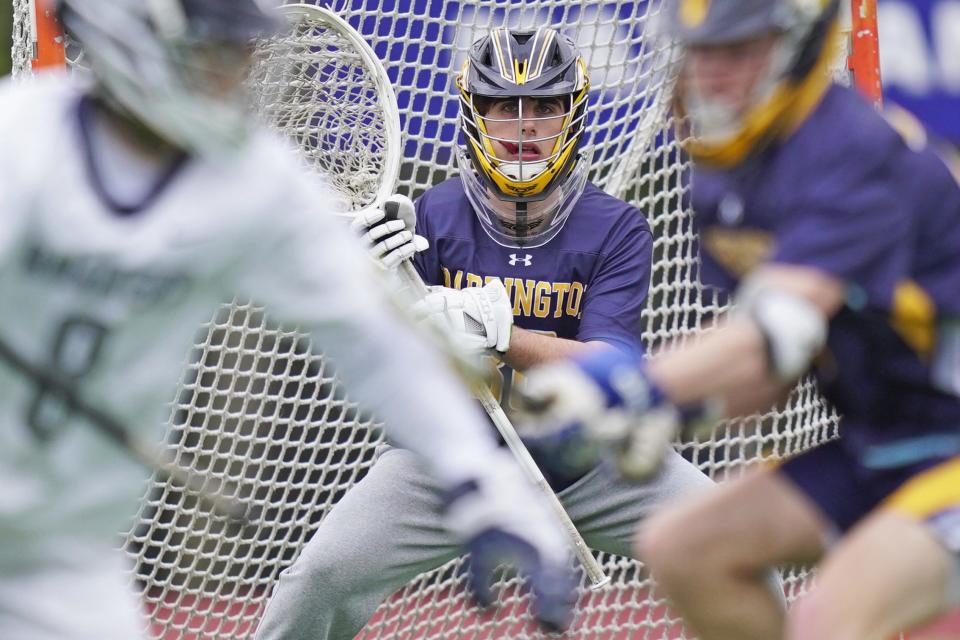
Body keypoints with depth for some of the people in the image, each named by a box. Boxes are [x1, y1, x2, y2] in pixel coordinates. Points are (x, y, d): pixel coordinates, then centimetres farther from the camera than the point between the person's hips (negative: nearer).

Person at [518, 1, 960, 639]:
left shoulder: (856, 152, -22)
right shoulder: (725, 178, 6)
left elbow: (781, 331, -34)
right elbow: (776, 366, 9)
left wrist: (642, 385, -47)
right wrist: (677, 409, -10)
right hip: (880, 444, 9)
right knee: (681, 548, 1)